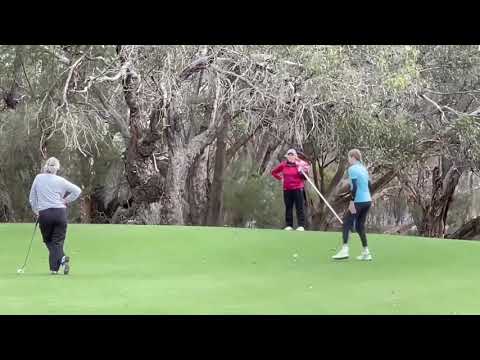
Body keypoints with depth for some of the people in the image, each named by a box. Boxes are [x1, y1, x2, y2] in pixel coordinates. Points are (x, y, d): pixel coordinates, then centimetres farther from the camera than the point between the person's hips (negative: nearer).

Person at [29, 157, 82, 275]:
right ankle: (54, 268, -8)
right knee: (58, 241, 6)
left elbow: (32, 197, 10)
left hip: (44, 214, 0)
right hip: (60, 212, 0)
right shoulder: (60, 181, 2)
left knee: (48, 241, 12)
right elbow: (77, 190, 1)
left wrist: (36, 210, 20)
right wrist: (66, 200, 9)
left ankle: (62, 258, -10)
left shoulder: (38, 178, 6)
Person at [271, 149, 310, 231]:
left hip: (298, 188, -3)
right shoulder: (283, 165, 6)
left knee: (299, 208, -5)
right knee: (288, 208, 8)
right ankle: (288, 225, 13)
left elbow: (304, 177, -1)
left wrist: (302, 171, -19)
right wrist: (280, 178, 8)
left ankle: (301, 226, -5)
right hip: (287, 189, 3)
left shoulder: (300, 164, -1)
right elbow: (274, 172, 19)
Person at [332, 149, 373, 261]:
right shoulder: (364, 168, 15)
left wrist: (351, 202, -18)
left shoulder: (352, 169, -9)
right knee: (360, 226, 14)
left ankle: (344, 250, -9)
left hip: (358, 201, -7)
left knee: (347, 223, -1)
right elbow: (369, 185, 17)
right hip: (367, 201, 8)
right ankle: (366, 252, 11)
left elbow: (354, 187, -18)